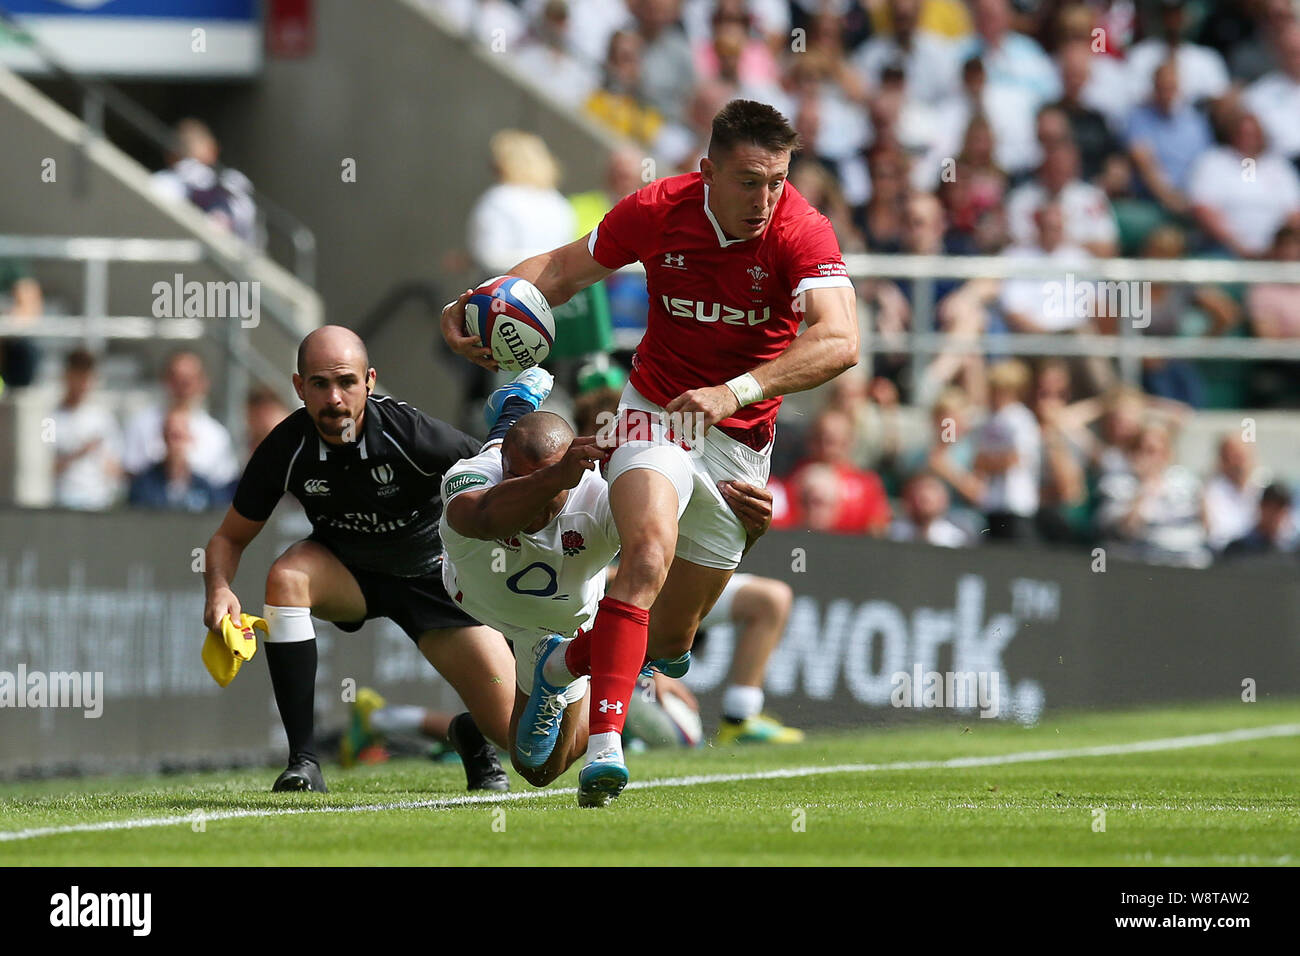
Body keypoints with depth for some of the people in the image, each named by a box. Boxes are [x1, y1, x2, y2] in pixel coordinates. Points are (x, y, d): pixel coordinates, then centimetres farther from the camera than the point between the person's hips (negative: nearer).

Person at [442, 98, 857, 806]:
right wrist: (480, 304, -16)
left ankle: (566, 660, 42)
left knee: (670, 638, 8)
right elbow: (565, 268, 2)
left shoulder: (802, 233, -21)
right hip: (657, 412, -1)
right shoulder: (657, 211, -14)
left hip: (740, 437, 1)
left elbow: (839, 342, -35)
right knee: (648, 551, -31)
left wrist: (738, 391, -47)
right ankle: (604, 746, -34)